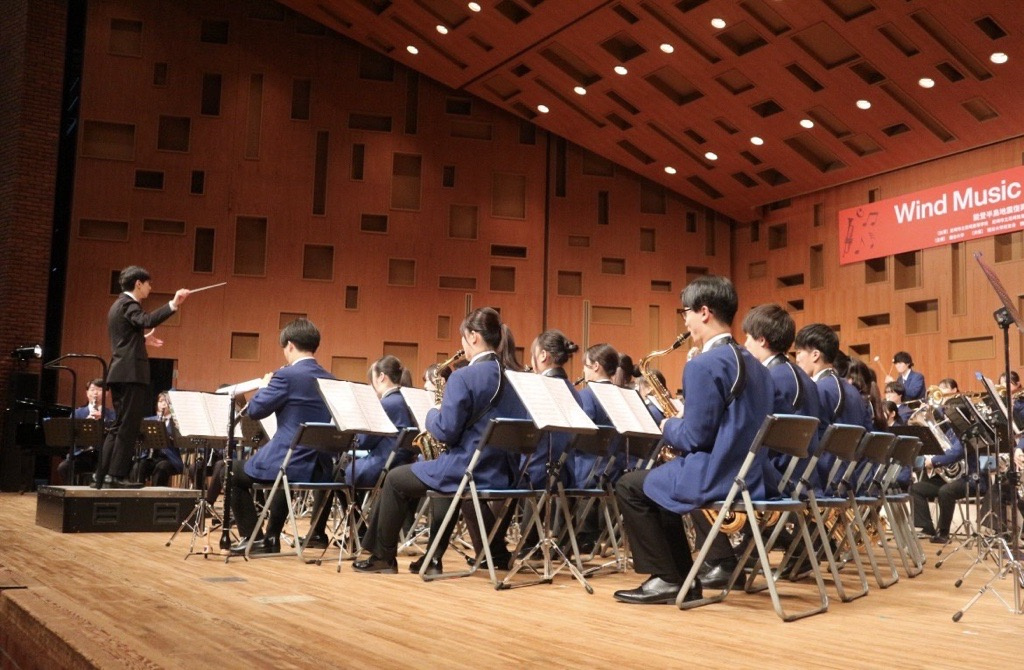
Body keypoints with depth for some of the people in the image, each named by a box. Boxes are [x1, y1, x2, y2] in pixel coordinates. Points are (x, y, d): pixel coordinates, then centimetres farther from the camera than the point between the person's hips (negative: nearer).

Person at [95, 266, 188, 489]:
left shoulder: (119, 305, 21)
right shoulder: (128, 304, -10)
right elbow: (147, 320, -31)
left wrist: (143, 338, 32)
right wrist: (173, 304, -39)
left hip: (120, 373, 10)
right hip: (131, 373, -10)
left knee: (119, 426, 13)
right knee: (128, 427, -8)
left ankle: (103, 475, 14)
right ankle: (117, 475, -8)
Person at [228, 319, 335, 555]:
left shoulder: (287, 375, -13)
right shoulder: (330, 380, 9)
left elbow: (255, 410, -9)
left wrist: (263, 387, 12)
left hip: (289, 463, -7)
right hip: (320, 467, 7)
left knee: (232, 472, 20)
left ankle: (251, 538, 18)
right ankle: (271, 538, 37)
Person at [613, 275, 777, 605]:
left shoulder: (703, 365, -17)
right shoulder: (752, 363, 11)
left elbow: (694, 439, -18)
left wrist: (668, 427, 3)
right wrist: (679, 425, 17)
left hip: (718, 477, -9)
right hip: (752, 475, 9)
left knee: (629, 486, 8)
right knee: (658, 484, 27)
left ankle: (666, 579, 8)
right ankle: (683, 580, 23)